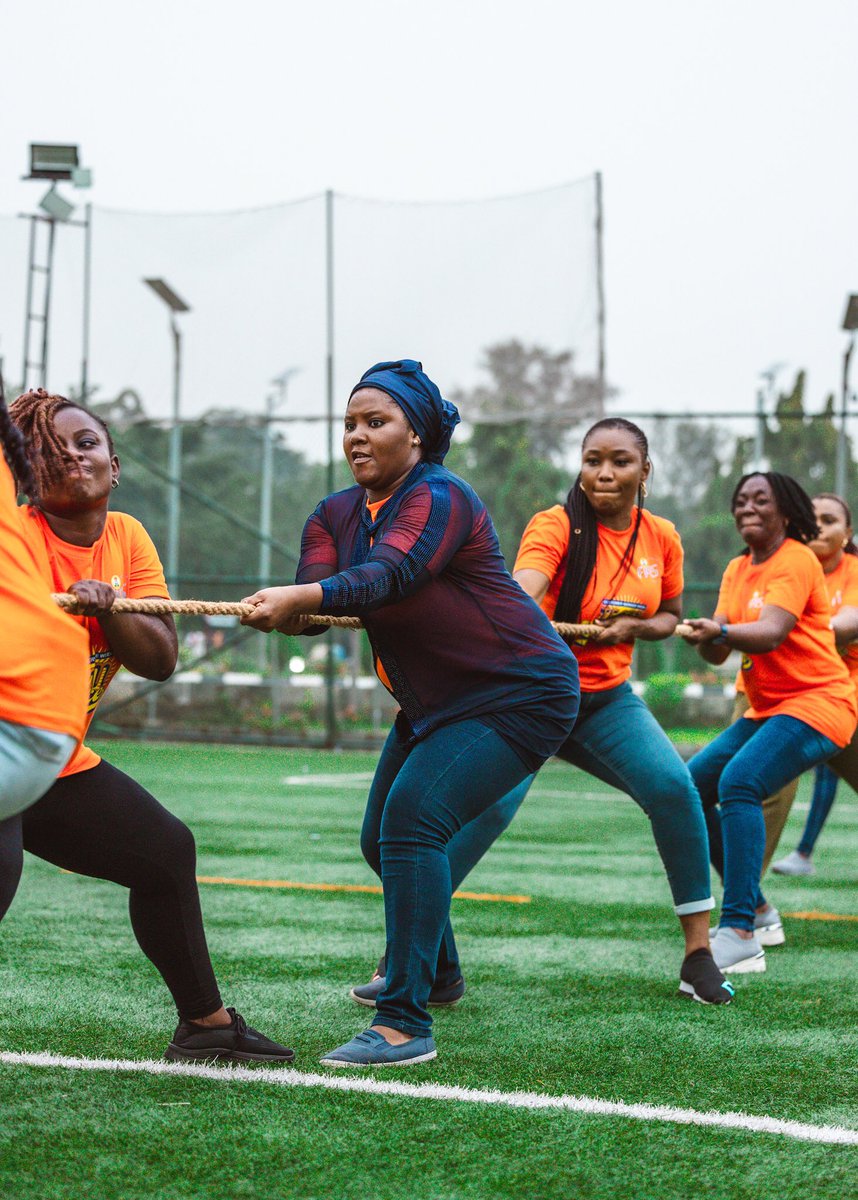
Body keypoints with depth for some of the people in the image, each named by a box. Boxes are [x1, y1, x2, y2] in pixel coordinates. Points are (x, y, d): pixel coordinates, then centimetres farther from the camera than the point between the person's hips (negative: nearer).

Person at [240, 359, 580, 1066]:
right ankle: (432, 973, 47)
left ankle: (406, 1026, -27)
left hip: (519, 696, -9)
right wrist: (285, 609, -36)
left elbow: (393, 573, -37)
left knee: (412, 817, -26)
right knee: (384, 838, 19)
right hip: (433, 702, 10)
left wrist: (306, 598, -53)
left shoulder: (439, 497, -19)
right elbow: (316, 596, -12)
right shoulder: (335, 516, 5)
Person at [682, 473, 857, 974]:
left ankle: (740, 936, -34)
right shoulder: (738, 570, 13)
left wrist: (721, 631, -43)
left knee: (738, 783, -28)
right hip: (764, 708, 9)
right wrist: (706, 638, -21)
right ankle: (757, 910, 15)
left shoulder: (796, 560, -10)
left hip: (817, 702, -9)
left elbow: (772, 633, -26)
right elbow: (718, 654, 1)